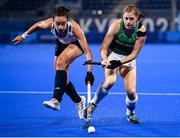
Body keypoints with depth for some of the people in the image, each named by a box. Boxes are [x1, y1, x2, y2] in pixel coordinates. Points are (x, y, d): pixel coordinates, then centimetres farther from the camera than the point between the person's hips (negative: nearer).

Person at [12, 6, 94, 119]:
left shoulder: (74, 28, -40)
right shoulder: (49, 24, -31)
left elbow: (88, 52, -41)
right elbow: (37, 25, -5)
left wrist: (89, 72, -49)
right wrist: (24, 36, 5)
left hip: (76, 44, -4)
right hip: (61, 44, 4)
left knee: (60, 62, -32)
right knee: (62, 80, -1)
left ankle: (56, 100, -35)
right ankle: (79, 101, 25)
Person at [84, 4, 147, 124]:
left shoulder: (141, 31, -20)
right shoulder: (116, 25, -23)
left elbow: (134, 53, -15)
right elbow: (104, 47, -20)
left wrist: (120, 62, -29)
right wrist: (104, 59, -40)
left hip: (128, 59, 2)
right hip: (112, 54, -1)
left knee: (131, 91, -11)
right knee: (110, 81, -31)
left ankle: (130, 113, 22)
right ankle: (93, 104, -8)